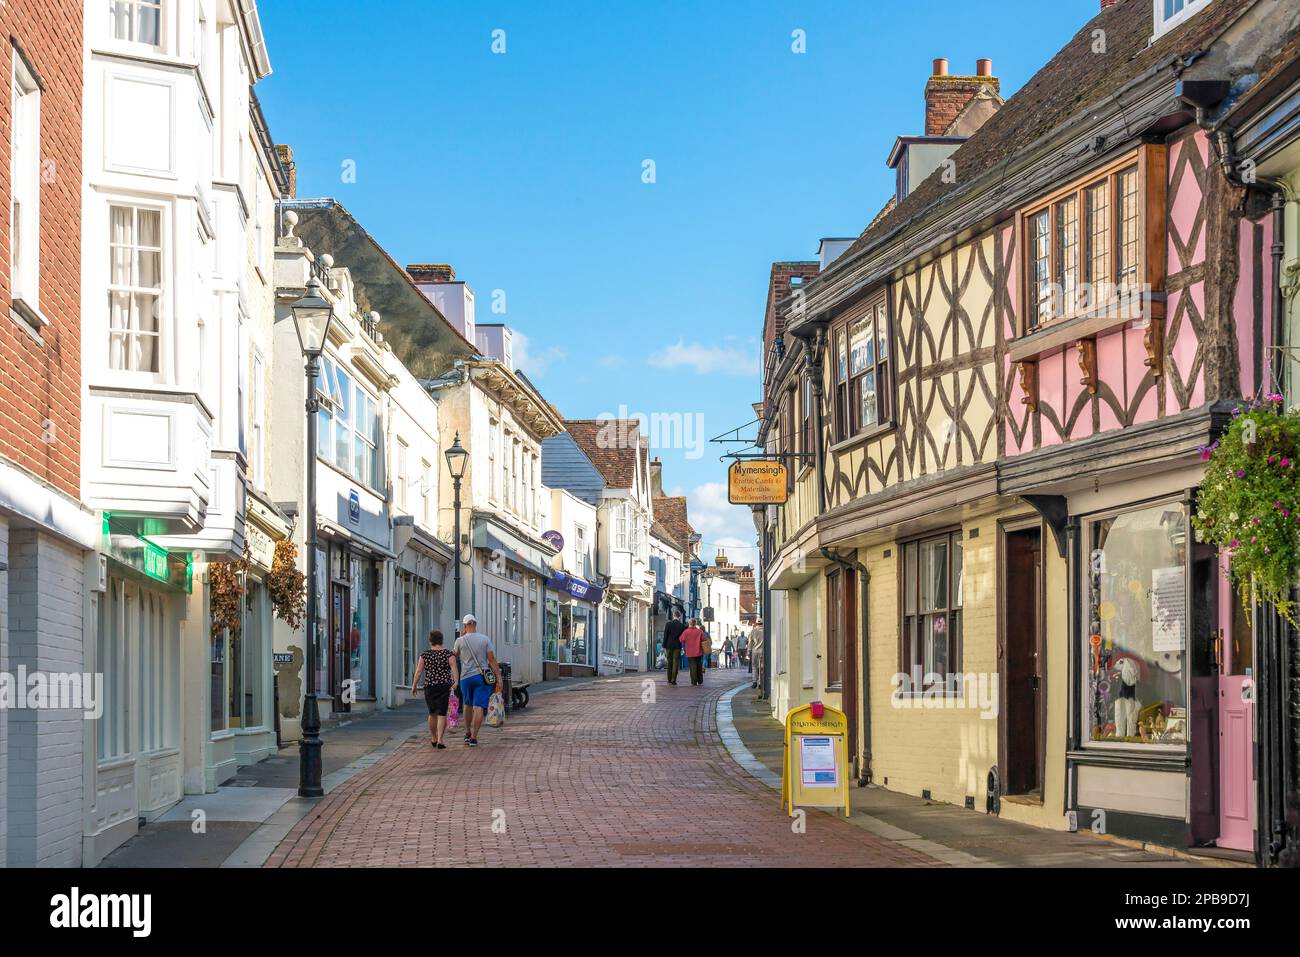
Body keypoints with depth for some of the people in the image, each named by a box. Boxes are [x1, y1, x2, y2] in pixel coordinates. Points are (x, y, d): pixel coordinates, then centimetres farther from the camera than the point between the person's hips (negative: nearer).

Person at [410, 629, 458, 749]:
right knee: (442, 714, -1)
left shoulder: (425, 654, 1)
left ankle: (433, 739, 30)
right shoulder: (448, 654, -1)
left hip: (429, 686, 2)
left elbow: (418, 671, -2)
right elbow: (454, 668, -13)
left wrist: (414, 686, 4)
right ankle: (440, 740, -12)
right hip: (445, 686, -2)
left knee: (432, 713, 17)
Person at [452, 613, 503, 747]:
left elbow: (454, 656, 17)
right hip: (482, 676, -1)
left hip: (466, 677, 1)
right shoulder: (485, 639, -3)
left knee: (467, 704, 22)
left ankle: (467, 733, 24)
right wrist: (499, 678, -3)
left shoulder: (460, 641, -2)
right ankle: (474, 737, -8)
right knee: (478, 707, -3)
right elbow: (492, 660, -6)